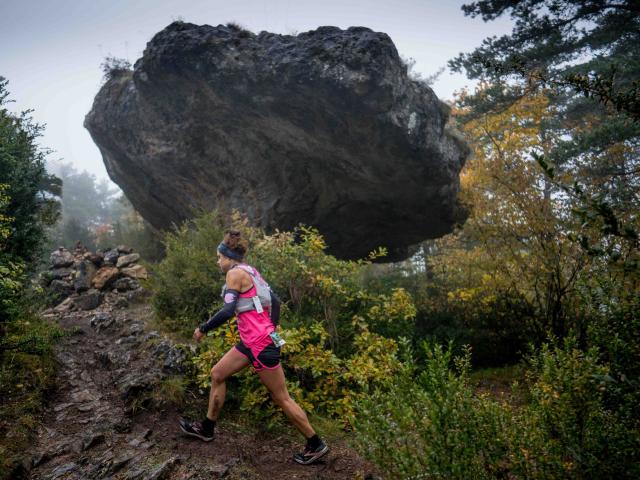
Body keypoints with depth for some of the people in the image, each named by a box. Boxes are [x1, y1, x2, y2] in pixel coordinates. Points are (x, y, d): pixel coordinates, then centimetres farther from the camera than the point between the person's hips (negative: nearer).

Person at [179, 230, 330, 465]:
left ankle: (316, 445, 15)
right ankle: (207, 428, 33)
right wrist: (270, 329, 20)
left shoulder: (236, 273, -13)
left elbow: (227, 311, -21)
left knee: (281, 398, 1)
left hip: (260, 344, -10)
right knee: (217, 374, 18)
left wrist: (203, 329, -9)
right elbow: (275, 302, 13)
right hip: (252, 341, 10)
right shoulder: (250, 272, 12)